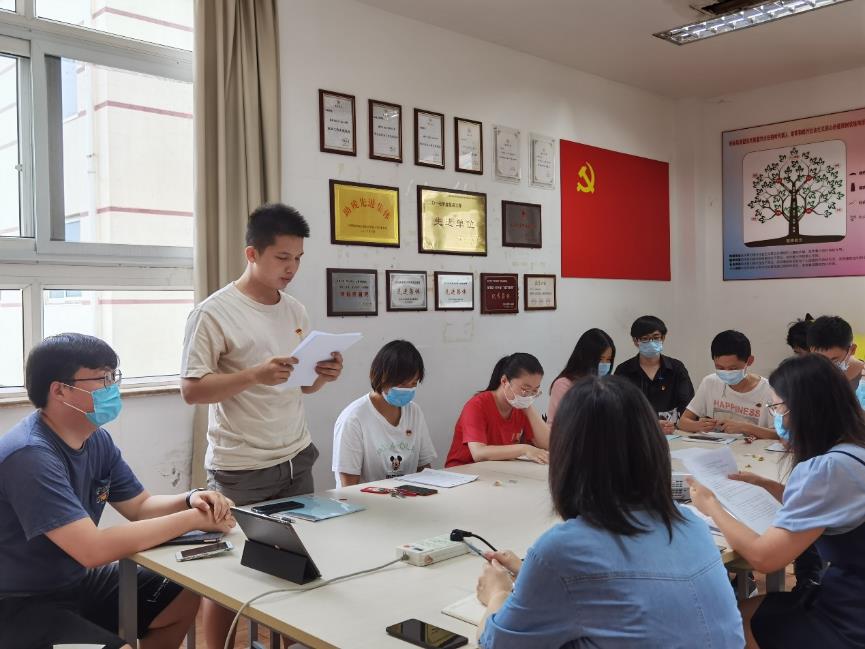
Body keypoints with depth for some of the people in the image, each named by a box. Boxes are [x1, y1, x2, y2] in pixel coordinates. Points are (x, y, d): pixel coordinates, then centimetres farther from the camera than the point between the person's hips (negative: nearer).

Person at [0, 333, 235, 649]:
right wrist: (193, 518, -28)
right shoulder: (30, 456, -28)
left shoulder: (96, 439, 0)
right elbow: (93, 549, -34)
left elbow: (140, 505, 9)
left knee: (187, 602, 9)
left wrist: (190, 500, -13)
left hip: (76, 581, 9)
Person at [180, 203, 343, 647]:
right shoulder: (214, 313, -10)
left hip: (297, 460, 6)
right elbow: (191, 390, -13)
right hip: (242, 470, -6)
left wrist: (325, 376, -5)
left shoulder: (296, 311, 10)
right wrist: (255, 375, -26)